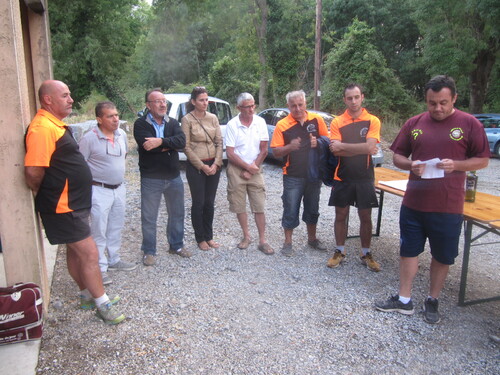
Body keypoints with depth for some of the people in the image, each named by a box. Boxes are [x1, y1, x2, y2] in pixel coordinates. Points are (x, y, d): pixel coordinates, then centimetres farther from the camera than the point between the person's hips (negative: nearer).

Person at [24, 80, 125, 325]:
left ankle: (87, 295, 33)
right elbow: (33, 172, -26)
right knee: (89, 253, -3)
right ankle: (102, 304, 11)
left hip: (74, 203, 10)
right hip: (63, 207, -10)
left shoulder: (57, 125, 12)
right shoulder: (42, 128, -21)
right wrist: (46, 195, -8)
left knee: (75, 250, 19)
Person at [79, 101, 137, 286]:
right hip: (99, 190, -6)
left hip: (119, 188, 7)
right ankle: (100, 268, 11)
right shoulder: (89, 138, -16)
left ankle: (114, 260, 32)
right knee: (99, 231, 0)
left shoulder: (122, 134, 2)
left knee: (116, 228, 17)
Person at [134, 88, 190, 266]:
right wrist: (170, 144, -14)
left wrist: (161, 141, -26)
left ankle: (176, 245, 34)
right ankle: (149, 251, 22)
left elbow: (182, 141, -12)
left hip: (174, 177, 4)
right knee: (149, 217, 6)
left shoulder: (173, 123, 7)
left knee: (177, 214, 16)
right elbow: (148, 145, -24)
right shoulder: (141, 124, -6)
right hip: (151, 179, -4)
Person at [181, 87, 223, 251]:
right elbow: (186, 147, -9)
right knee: (198, 203, 4)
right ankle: (200, 238, 19)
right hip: (195, 166, -4)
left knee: (210, 202, 11)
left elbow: (219, 142, 5)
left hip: (213, 165, 4)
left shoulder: (213, 118, 5)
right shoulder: (187, 119, -6)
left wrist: (216, 163, -7)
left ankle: (209, 236, 25)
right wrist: (202, 166, -11)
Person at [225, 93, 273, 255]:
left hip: (255, 169, 1)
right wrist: (248, 167, -10)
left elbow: (264, 150, 0)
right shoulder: (232, 125, -7)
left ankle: (262, 241, 8)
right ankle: (246, 236, 24)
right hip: (236, 169, -1)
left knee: (259, 207, 0)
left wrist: (252, 168, -7)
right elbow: (230, 153, -8)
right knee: (239, 206, 7)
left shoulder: (260, 122, -2)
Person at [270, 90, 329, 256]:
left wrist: (318, 142, -15)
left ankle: (312, 238, 35)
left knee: (312, 209, 17)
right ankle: (288, 242, 21)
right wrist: (290, 147, -27)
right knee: (291, 210, 5)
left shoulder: (317, 119, -2)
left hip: (314, 174, 3)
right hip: (293, 176, -3)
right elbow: (276, 152, -8)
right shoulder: (282, 125, -7)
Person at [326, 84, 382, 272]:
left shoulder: (372, 121, -2)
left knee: (365, 217, 9)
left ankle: (366, 254, 26)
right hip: (342, 177, 0)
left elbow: (369, 146, -17)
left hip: (365, 178, 0)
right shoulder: (337, 122, -1)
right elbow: (336, 151, -13)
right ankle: (340, 251, 26)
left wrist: (343, 146, -14)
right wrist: (362, 149, -16)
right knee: (341, 215, 9)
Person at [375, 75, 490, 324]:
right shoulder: (414, 123, 4)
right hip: (413, 202, 2)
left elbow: (483, 160, 1)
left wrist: (455, 165, -18)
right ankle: (404, 300, 26)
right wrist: (411, 165, -13)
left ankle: (432, 301, 31)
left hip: (448, 206, -2)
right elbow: (398, 156, 9)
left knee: (442, 256, 11)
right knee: (408, 250, 11)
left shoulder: (469, 124, -3)